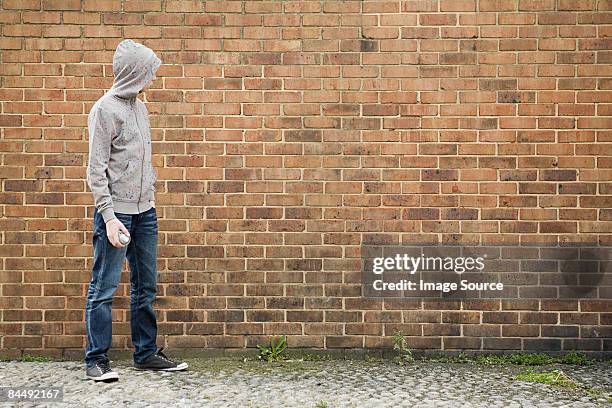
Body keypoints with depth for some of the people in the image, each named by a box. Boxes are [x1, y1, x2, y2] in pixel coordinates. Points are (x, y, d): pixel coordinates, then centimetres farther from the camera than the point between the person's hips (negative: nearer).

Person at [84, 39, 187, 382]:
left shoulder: (140, 107, 14)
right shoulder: (105, 109, -9)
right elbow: (96, 170, -12)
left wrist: (151, 194, 14)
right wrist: (109, 217, -17)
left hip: (145, 212, 8)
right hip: (117, 212, -8)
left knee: (146, 286, 12)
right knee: (105, 288, -1)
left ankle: (147, 353, 22)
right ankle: (97, 359, 8)